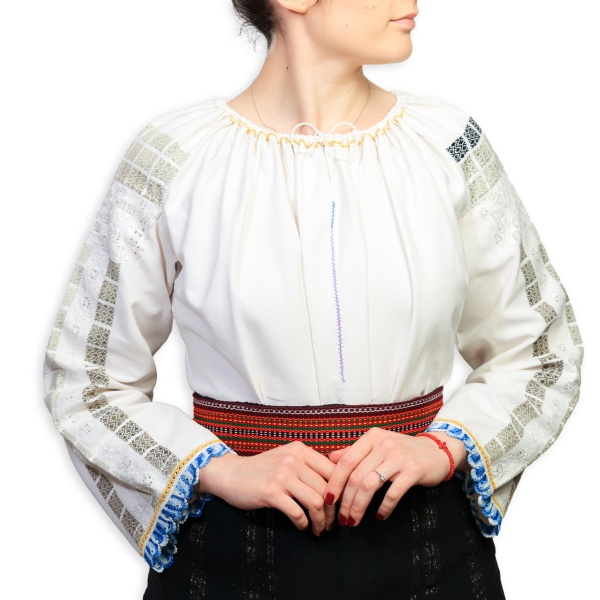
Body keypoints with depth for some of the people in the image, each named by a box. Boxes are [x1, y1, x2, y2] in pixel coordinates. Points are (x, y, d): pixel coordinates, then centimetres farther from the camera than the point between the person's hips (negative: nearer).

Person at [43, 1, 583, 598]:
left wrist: (444, 445, -9)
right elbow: (85, 379, 0)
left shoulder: (449, 144, -2)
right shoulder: (176, 157, -7)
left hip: (426, 546, 2)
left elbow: (543, 353, 7)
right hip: (231, 549, -1)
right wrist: (219, 470, -14)